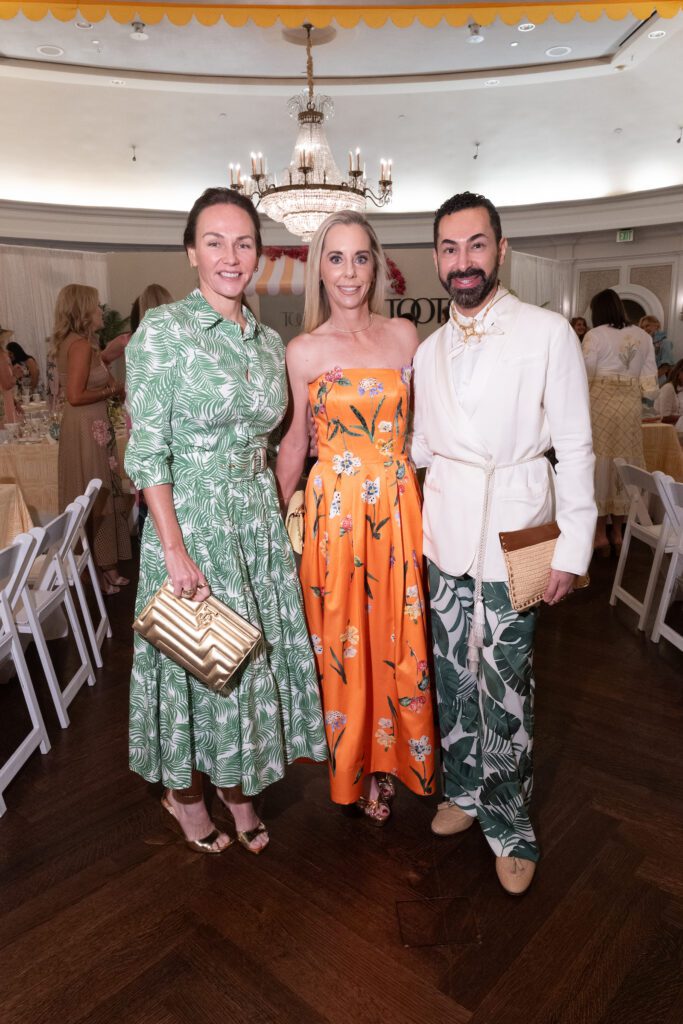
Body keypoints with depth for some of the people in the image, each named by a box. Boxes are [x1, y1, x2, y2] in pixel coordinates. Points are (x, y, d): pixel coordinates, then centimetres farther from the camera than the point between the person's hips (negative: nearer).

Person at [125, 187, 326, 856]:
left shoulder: (268, 342, 9)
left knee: (253, 652, 14)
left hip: (258, 520, 6)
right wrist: (176, 550, -19)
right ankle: (184, 790, 35)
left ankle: (237, 788, 37)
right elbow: (147, 450, -14)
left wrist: (273, 513, 9)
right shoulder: (163, 329, -10)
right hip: (188, 518, -5)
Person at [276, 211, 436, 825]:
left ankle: (390, 759, 33)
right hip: (334, 509, -1)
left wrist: (426, 496, 7)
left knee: (399, 639, 9)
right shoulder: (303, 351, -1)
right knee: (343, 642, 9)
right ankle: (356, 766, 32)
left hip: (399, 507, 2)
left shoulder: (404, 335, 4)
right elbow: (295, 439, 6)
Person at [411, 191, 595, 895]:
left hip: (512, 538, -4)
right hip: (446, 534, 5)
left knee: (504, 688, 1)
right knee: (452, 675, 14)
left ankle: (509, 825, 23)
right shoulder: (429, 350, 11)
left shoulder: (548, 334, -5)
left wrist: (573, 546, -9)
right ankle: (463, 790, 36)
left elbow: (574, 447, -6)